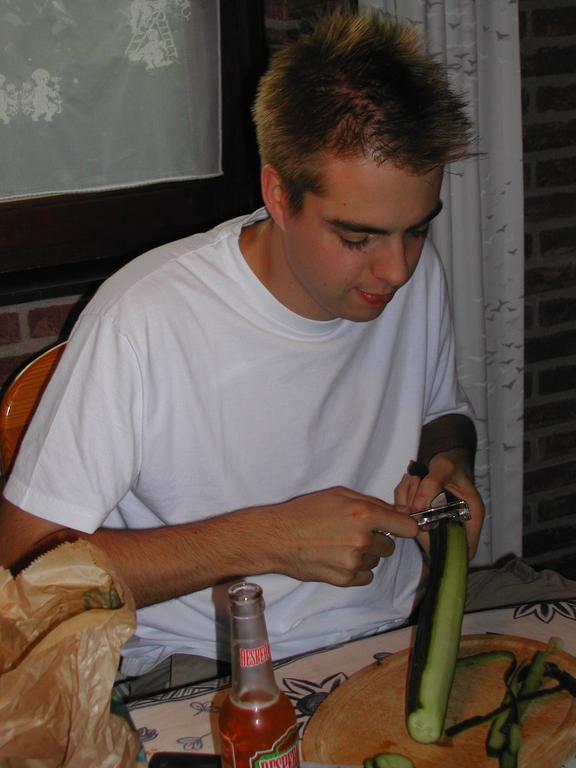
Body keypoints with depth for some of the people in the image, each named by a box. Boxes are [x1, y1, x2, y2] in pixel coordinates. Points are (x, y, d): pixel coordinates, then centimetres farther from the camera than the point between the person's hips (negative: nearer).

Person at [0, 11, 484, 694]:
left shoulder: (416, 275, -2)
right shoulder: (143, 321, -21)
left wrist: (448, 458, -5)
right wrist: (268, 539, -22)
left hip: (395, 640, 4)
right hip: (199, 677, -3)